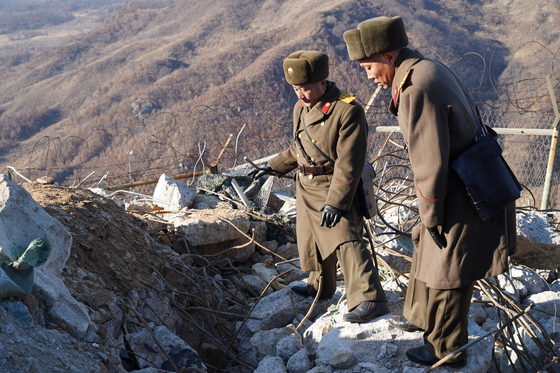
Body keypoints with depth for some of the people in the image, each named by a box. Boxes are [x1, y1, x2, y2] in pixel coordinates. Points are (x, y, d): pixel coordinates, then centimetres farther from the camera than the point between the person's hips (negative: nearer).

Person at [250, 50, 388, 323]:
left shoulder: (348, 111, -20)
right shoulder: (301, 108, 7)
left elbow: (348, 164, -23)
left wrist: (334, 202, -26)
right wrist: (274, 167, 20)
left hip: (335, 190, -8)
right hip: (306, 188, 9)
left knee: (345, 241, -20)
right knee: (311, 240, 20)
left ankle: (370, 299, -22)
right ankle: (320, 287, 40)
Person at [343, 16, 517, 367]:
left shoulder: (417, 90, -27)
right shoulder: (432, 69, 6)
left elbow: (431, 164, -26)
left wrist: (431, 217, -13)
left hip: (461, 199, -10)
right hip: (468, 184, 10)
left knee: (447, 275, 9)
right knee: (426, 252, 26)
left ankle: (448, 350, 29)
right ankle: (421, 316, 48)